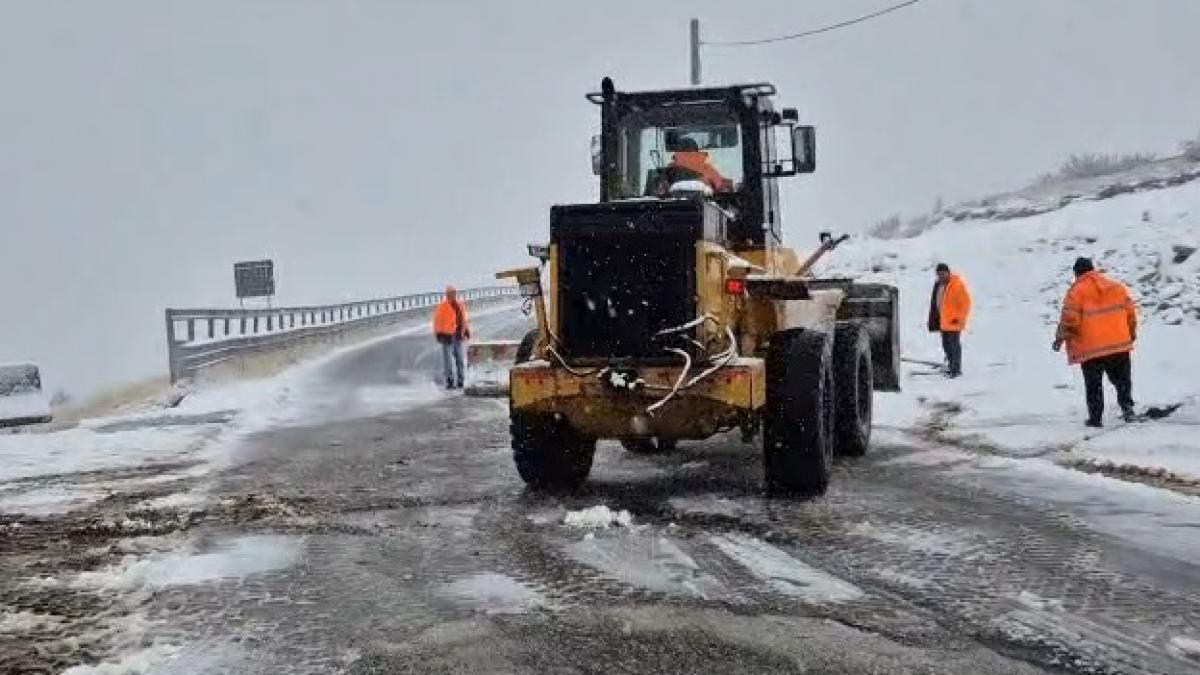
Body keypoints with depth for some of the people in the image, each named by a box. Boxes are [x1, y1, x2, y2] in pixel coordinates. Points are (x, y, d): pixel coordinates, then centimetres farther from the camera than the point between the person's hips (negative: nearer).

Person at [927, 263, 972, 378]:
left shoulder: (957, 284, -13)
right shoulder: (938, 284, 11)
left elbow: (965, 302, -14)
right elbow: (935, 302, 20)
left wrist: (960, 318, -15)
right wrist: (934, 319, 19)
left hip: (953, 321, -8)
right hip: (943, 320, 8)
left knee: (954, 344, -7)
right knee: (946, 344, 14)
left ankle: (956, 369, -3)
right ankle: (951, 366, 24)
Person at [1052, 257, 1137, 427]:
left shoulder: (1076, 291, -6)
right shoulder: (1118, 286, 10)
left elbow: (1069, 319, -11)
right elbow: (1130, 312, 13)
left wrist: (1060, 338, 1)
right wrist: (1132, 333, 26)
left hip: (1091, 348, -4)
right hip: (1119, 345, 4)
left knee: (1093, 384, 5)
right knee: (1122, 379, 19)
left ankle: (1096, 417, 5)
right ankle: (1127, 405, 5)